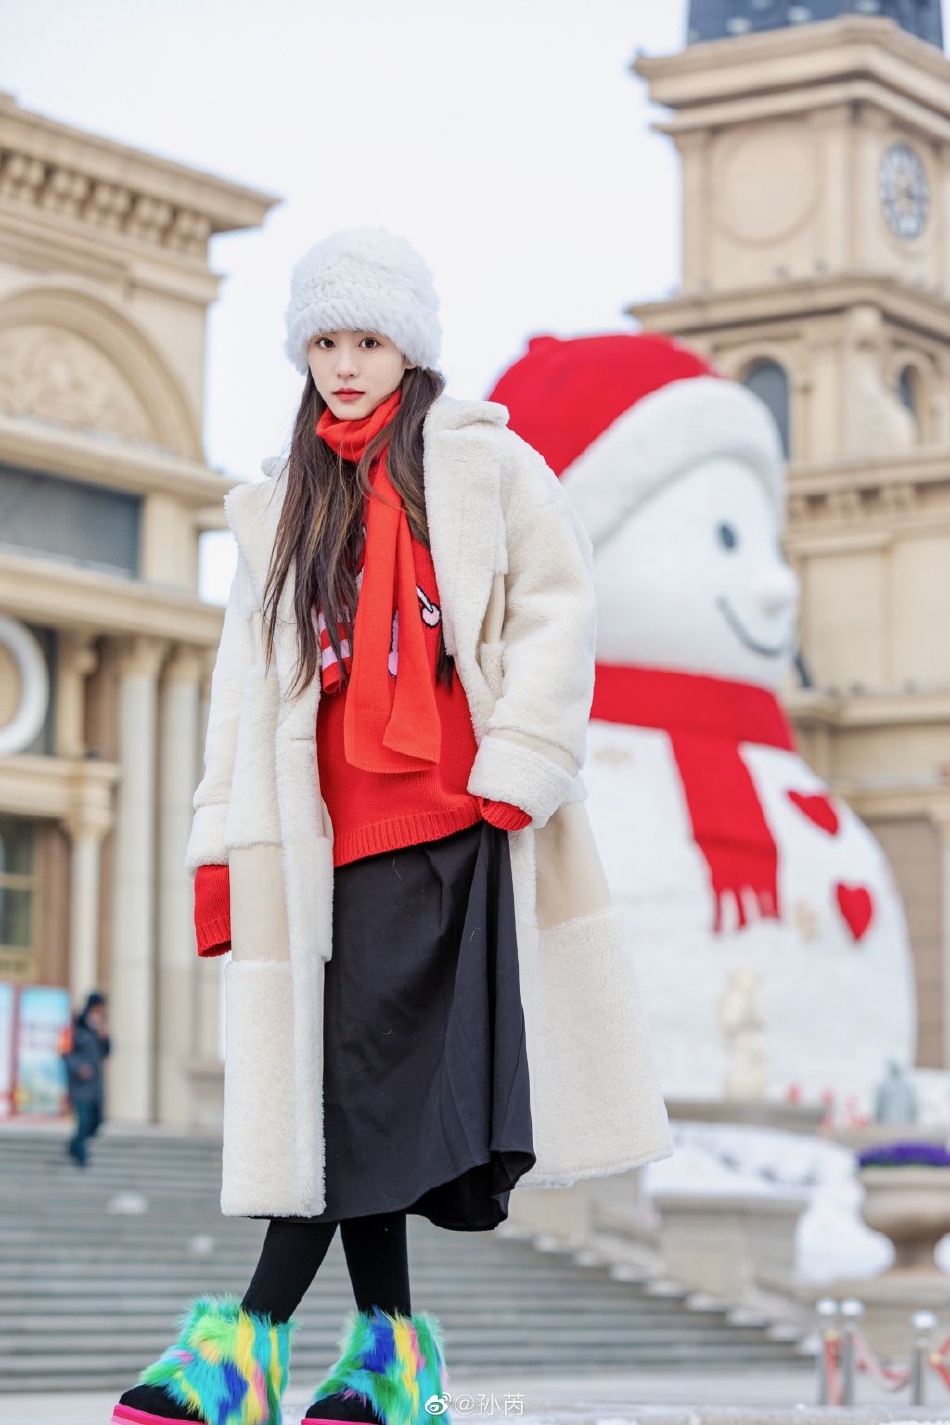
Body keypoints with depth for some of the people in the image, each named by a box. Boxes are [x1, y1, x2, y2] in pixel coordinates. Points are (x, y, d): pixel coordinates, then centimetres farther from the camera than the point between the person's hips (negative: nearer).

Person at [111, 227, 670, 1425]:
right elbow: (247, 680, 18)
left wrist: (514, 772, -11)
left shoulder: (484, 461, 8)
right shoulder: (281, 512, 20)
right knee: (347, 1081, -2)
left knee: (376, 1071, -13)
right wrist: (221, 847, 10)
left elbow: (555, 610, 0)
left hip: (461, 827, -4)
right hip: (338, 838, 5)